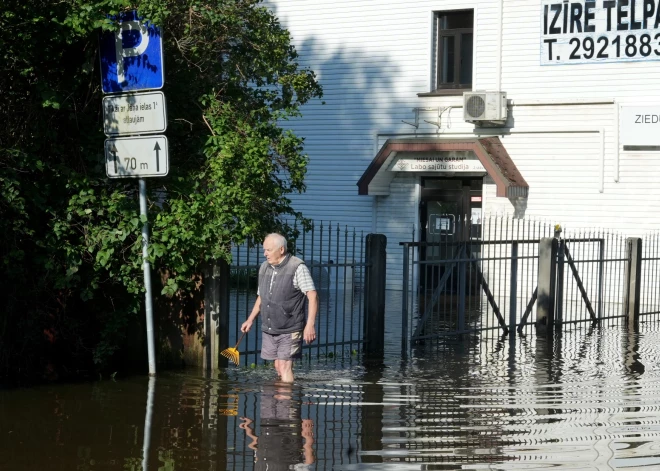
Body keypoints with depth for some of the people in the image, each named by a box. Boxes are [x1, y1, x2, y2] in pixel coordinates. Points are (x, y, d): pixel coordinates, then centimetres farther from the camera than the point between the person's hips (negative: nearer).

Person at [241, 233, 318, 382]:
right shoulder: (264, 268, 10)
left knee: (285, 367, -11)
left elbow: (312, 296, -16)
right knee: (278, 367, 9)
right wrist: (250, 319, 16)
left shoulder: (297, 268, -12)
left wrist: (310, 325, -23)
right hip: (269, 330, 6)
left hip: (290, 331, -6)